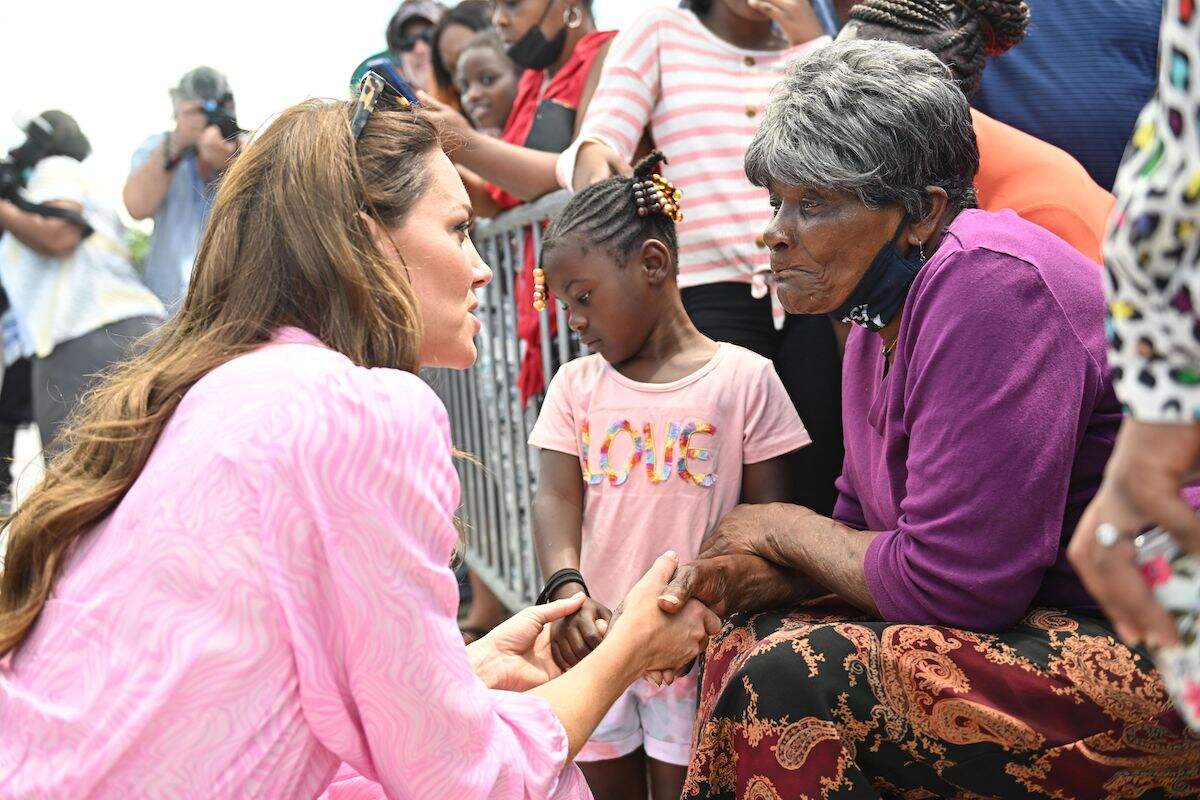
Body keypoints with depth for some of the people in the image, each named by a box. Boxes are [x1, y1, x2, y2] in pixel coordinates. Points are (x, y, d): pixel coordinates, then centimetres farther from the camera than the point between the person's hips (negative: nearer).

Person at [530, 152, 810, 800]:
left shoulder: (744, 378, -4)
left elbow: (769, 515, -4)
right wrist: (566, 587, -22)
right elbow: (556, 498, -2)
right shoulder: (575, 385, 7)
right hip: (598, 639, 4)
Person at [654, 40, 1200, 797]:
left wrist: (785, 527, -8)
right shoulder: (883, 316, 10)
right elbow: (865, 532, 14)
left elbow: (951, 583, -24)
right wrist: (769, 570, -7)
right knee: (746, 646, 6)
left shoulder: (988, 283, -20)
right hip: (1031, 625, 10)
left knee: (792, 682, -22)